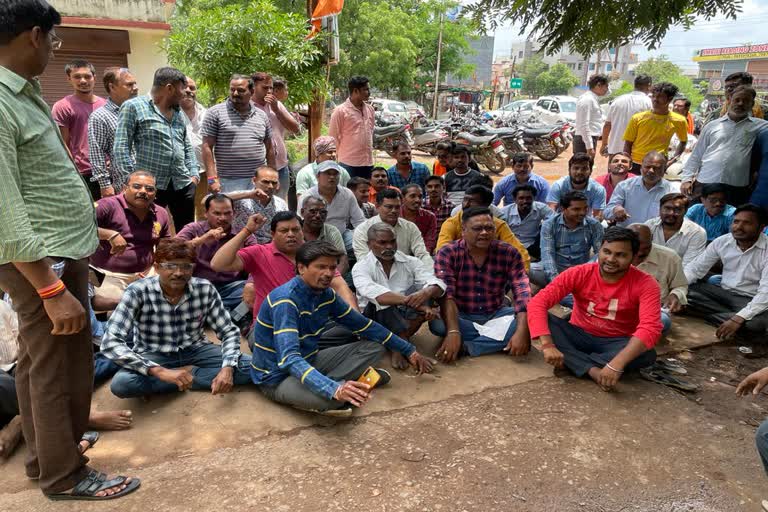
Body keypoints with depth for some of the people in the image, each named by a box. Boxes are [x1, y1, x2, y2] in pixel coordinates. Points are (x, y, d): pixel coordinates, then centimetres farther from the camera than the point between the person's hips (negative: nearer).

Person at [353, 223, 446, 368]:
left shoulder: (410, 262, 2)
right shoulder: (361, 267, -8)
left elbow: (438, 284, -13)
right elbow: (375, 294, -29)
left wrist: (426, 293, -38)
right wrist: (414, 303, -40)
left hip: (406, 320, 3)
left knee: (424, 288, -21)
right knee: (382, 300, -33)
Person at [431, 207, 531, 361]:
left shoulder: (509, 253, -7)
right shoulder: (447, 254, -12)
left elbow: (522, 293, -16)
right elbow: (446, 295, -23)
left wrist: (522, 332, -32)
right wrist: (453, 332, -39)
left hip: (496, 315, 2)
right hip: (461, 316, -2)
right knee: (437, 324, -33)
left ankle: (465, 347, -26)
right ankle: (498, 340, -19)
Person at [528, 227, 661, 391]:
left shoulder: (645, 284, -17)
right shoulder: (579, 273, -14)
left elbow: (650, 328, -32)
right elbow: (537, 302, -23)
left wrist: (616, 364, -46)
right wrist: (547, 344, -39)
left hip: (615, 343, 0)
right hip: (579, 335, 1)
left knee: (647, 354, -32)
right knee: (542, 320, -26)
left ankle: (571, 362, -24)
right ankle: (594, 370, -32)